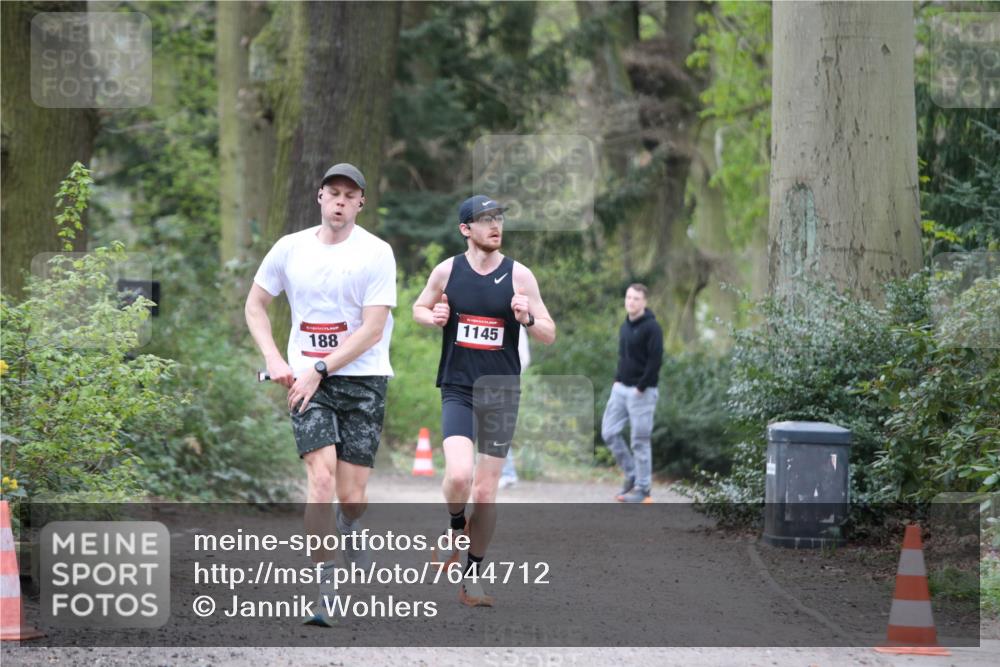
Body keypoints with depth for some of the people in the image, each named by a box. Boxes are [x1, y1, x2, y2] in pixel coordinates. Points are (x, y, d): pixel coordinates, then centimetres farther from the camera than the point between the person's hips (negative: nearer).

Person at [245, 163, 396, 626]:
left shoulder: (376, 253, -5)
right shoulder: (290, 248, 5)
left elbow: (372, 330, -11)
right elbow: (255, 304, 16)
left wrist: (319, 370, -16)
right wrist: (274, 359, 2)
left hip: (363, 380, -1)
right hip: (307, 381, 1)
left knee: (351, 496, -3)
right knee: (321, 475, -18)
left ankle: (350, 527, 36)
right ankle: (321, 591, -16)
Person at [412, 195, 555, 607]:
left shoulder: (519, 276, -1)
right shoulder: (447, 271, 1)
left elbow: (549, 336, 3)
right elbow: (419, 308, 17)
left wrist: (527, 318, -19)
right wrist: (434, 317, -5)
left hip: (502, 391, 1)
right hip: (458, 389, -1)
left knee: (486, 492, 3)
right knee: (458, 475, -22)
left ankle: (472, 576, 15)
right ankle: (455, 528, 10)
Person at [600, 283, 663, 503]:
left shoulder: (651, 328, -12)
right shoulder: (625, 326, 13)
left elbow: (655, 361, -16)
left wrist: (641, 387, -16)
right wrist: (617, 379, 9)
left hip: (641, 392, -8)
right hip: (621, 388, 8)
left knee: (640, 441, -3)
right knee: (609, 432, 5)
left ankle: (642, 489, 5)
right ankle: (631, 475, 19)